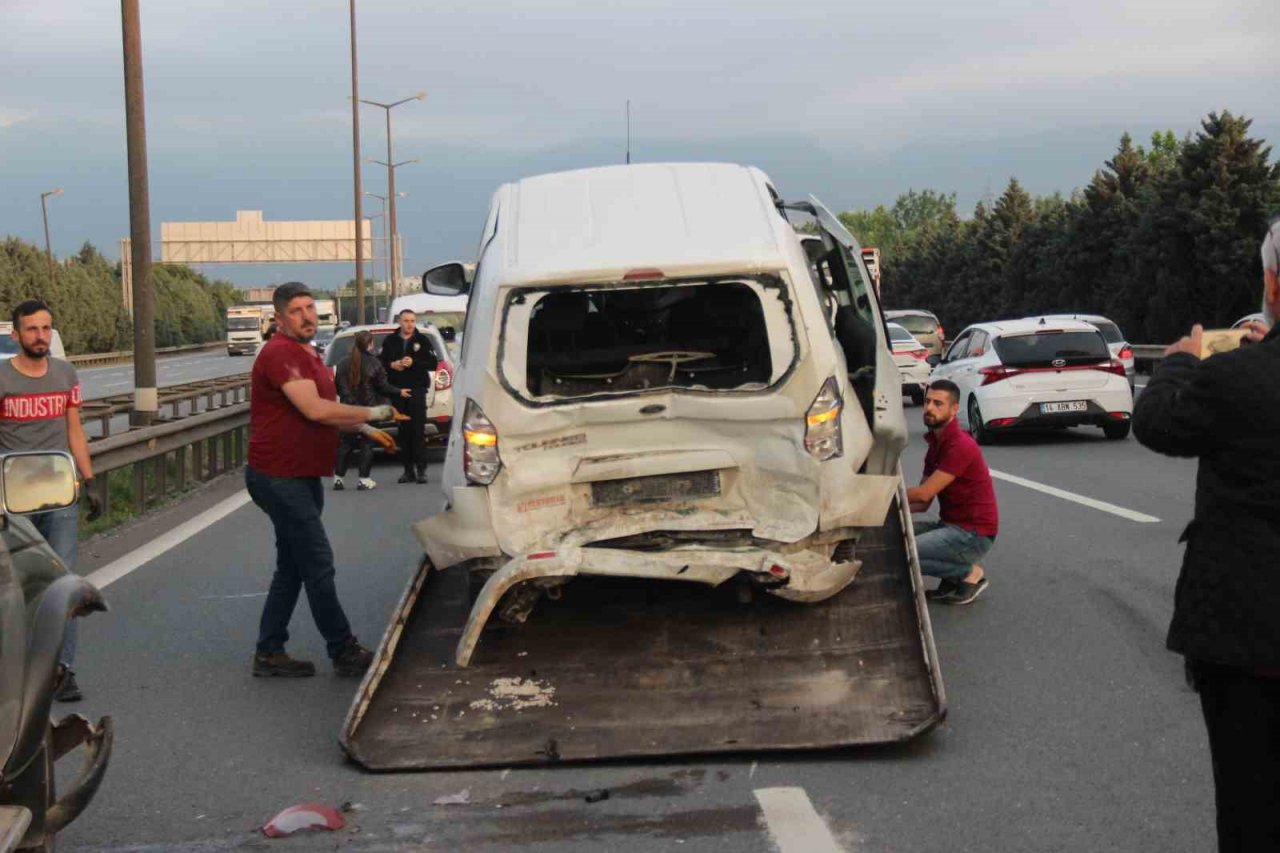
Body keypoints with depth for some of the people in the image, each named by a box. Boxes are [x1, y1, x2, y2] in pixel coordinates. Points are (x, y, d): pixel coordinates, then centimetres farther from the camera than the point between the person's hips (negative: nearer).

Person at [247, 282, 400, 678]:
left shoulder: (308, 355, 18)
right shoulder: (281, 353, -16)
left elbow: (325, 411, 27)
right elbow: (316, 410, -25)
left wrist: (365, 429, 14)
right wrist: (372, 414, -15)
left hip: (300, 478, 11)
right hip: (280, 478, -11)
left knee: (292, 568, 14)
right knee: (318, 565, -6)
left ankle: (269, 653, 20)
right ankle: (344, 653, 2)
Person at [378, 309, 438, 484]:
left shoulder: (423, 340, 4)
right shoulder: (390, 341, 11)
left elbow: (433, 364, -1)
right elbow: (380, 362, 12)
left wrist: (414, 363, -13)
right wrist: (392, 365, -7)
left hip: (417, 390, -2)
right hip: (397, 390, 2)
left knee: (418, 430, -8)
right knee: (403, 431, 3)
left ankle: (421, 469, -8)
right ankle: (408, 470, 7)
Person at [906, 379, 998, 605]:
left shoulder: (960, 446, -19)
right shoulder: (936, 443, 12)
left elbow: (923, 493, -20)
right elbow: (923, 502, 10)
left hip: (973, 534, -9)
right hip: (950, 525, 9)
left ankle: (969, 573, -3)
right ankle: (954, 577, 7)